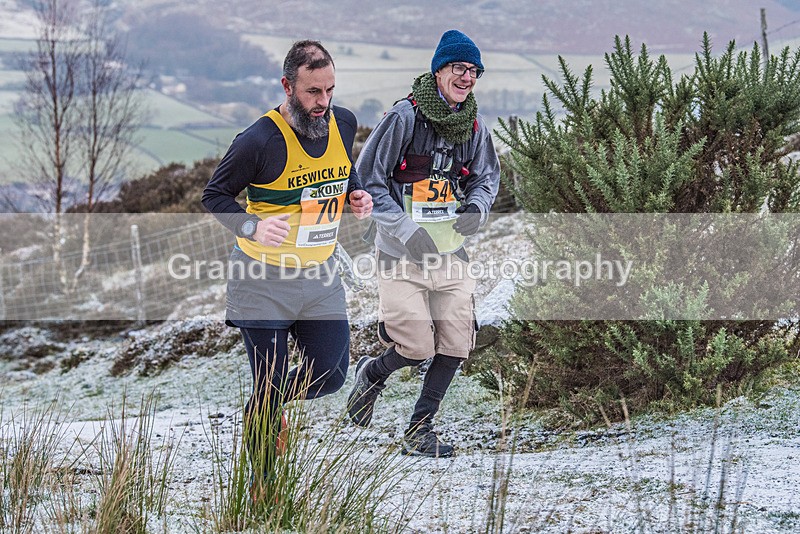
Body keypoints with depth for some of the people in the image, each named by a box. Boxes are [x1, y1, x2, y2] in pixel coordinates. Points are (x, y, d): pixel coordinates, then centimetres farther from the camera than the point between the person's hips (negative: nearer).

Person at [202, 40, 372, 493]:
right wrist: (253, 226, -26)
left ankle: (267, 406, 35)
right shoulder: (259, 141, -20)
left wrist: (356, 195, -2)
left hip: (321, 273, 5)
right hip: (265, 278, -5)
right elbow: (214, 196, -9)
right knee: (268, 387, 0)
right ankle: (262, 486, 20)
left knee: (331, 375, 2)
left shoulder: (343, 123, -2)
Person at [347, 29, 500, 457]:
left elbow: (487, 176, 18)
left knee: (455, 345, 0)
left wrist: (477, 208, -6)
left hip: (450, 252, 5)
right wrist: (406, 229, -18)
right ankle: (373, 374, 24)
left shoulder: (474, 127, 3)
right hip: (402, 253, -5)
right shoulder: (405, 117, -12)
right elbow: (367, 180, -10)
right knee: (416, 348, -10)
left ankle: (419, 429, 16)